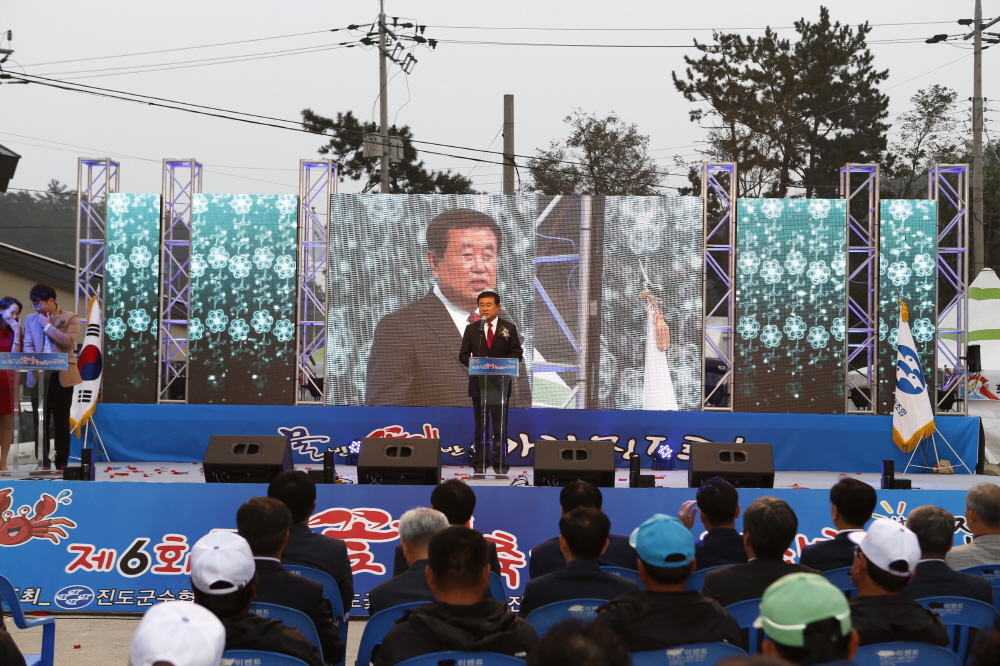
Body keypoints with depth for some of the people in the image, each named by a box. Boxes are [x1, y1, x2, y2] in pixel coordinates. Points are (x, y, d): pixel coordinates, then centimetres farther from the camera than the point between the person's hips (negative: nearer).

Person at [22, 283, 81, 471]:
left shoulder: (70, 318, 1)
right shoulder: (31, 319, 12)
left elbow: (69, 341, -14)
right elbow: (28, 346, 6)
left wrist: (48, 325, -10)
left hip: (62, 376, -3)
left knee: (61, 421, 3)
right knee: (40, 420, 2)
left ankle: (62, 463, 8)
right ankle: (43, 462, 7)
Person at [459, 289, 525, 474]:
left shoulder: (509, 328, 4)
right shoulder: (471, 329, 8)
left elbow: (517, 353, 2)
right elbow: (463, 355, 7)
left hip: (500, 383, -1)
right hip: (478, 383, 1)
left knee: (500, 425, -1)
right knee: (480, 425, 6)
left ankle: (500, 464, 3)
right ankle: (479, 464, 9)